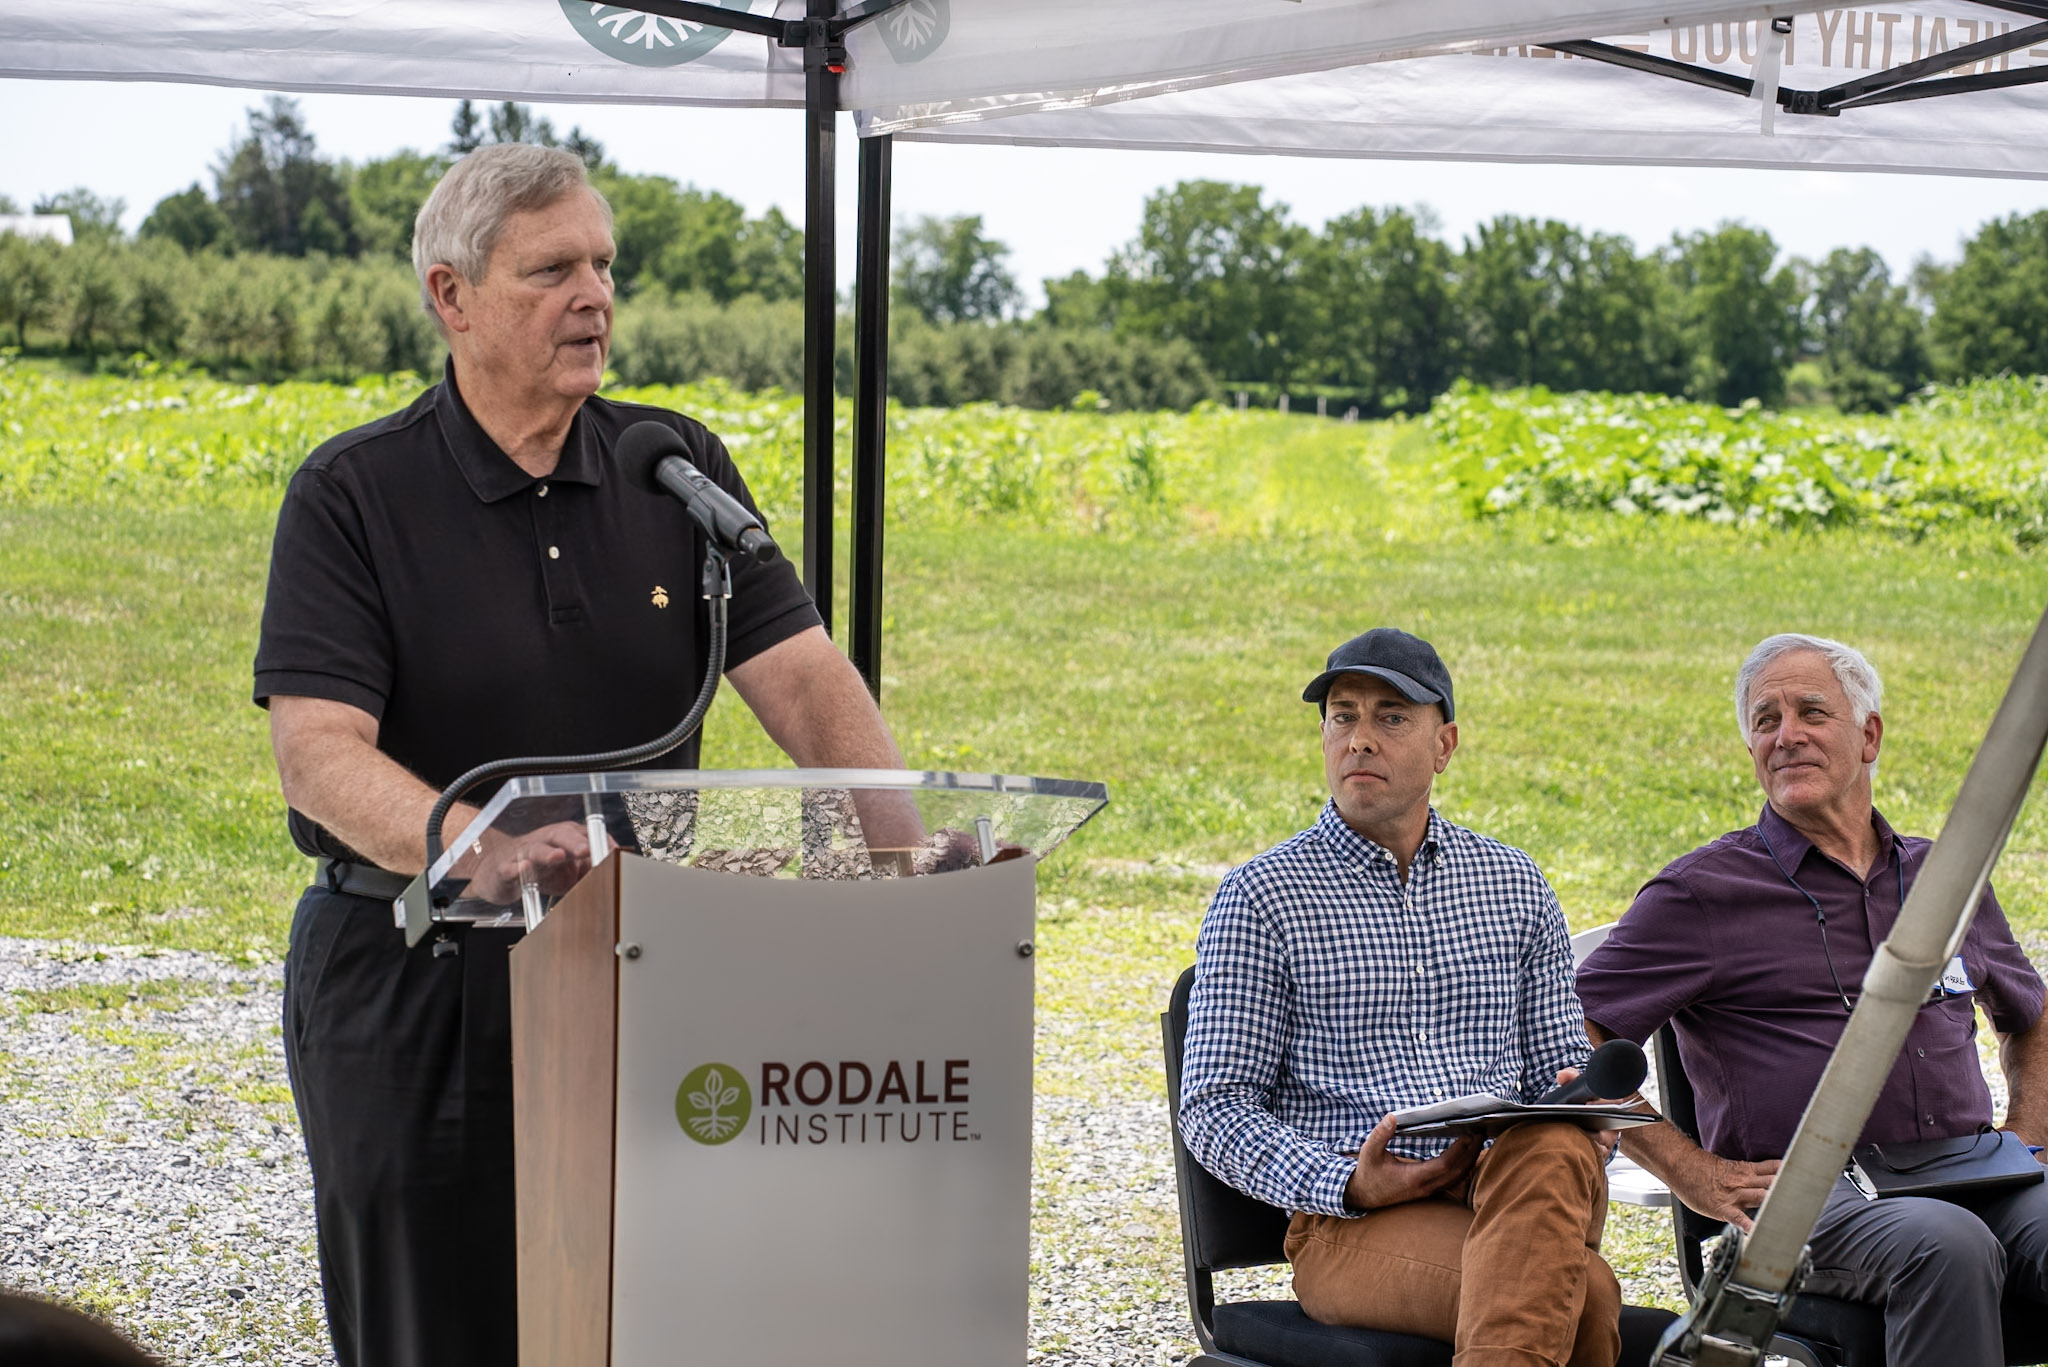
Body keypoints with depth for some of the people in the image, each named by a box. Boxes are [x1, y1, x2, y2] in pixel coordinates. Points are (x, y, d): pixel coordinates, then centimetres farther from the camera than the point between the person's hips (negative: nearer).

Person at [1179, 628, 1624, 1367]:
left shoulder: (1515, 884, 19)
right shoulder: (1261, 897, 5)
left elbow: (1559, 1064, 23)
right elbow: (1212, 1110, 2)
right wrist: (1349, 1184, -14)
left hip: (1509, 1190, 4)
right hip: (1353, 1223, -4)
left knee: (1555, 1150, -37)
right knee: (1582, 1291, -35)